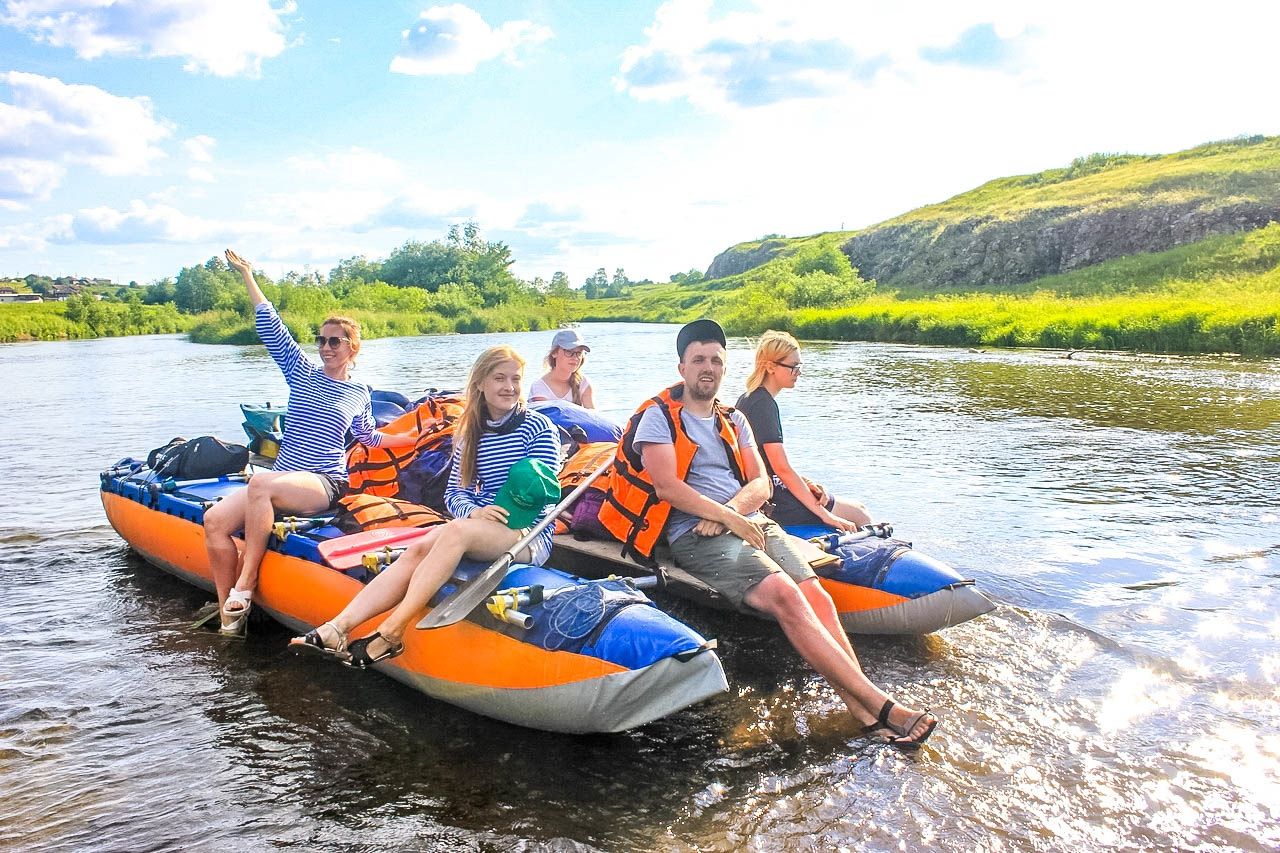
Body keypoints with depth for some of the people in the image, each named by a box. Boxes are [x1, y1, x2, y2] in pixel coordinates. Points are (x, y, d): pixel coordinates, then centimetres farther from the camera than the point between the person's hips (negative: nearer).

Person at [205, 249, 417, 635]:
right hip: (280, 482, 3)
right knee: (215, 520, -22)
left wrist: (412, 437, 23)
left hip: (324, 485, -3)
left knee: (261, 483, -37)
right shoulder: (302, 373, 13)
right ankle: (230, 618, -15)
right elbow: (270, 327, 8)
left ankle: (244, 586, -29)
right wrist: (247, 275, 6)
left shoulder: (360, 393, 13)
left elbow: (367, 436, 30)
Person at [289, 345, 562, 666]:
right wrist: (473, 511, -16)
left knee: (456, 530, -34)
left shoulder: (539, 427, -3)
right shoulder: (470, 435, 12)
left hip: (530, 537, -5)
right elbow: (454, 492, 9)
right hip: (478, 528, 5)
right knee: (418, 549, -25)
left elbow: (544, 493, -8)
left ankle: (390, 633, -37)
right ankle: (337, 628, -36)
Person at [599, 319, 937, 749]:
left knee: (817, 597, -19)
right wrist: (728, 517, -15)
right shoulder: (658, 416, 4)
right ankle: (878, 704, -27)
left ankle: (863, 714, -25)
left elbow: (761, 484, 11)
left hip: (752, 524, 6)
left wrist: (733, 508, -11)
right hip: (694, 534, -6)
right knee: (784, 594, -27)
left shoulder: (734, 420, 22)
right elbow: (667, 487, -10)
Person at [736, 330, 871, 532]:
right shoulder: (764, 404, -18)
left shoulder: (747, 399, 12)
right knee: (859, 515, 1)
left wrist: (805, 482, 1)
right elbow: (783, 468, -22)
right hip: (774, 504, -10)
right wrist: (825, 515, -19)